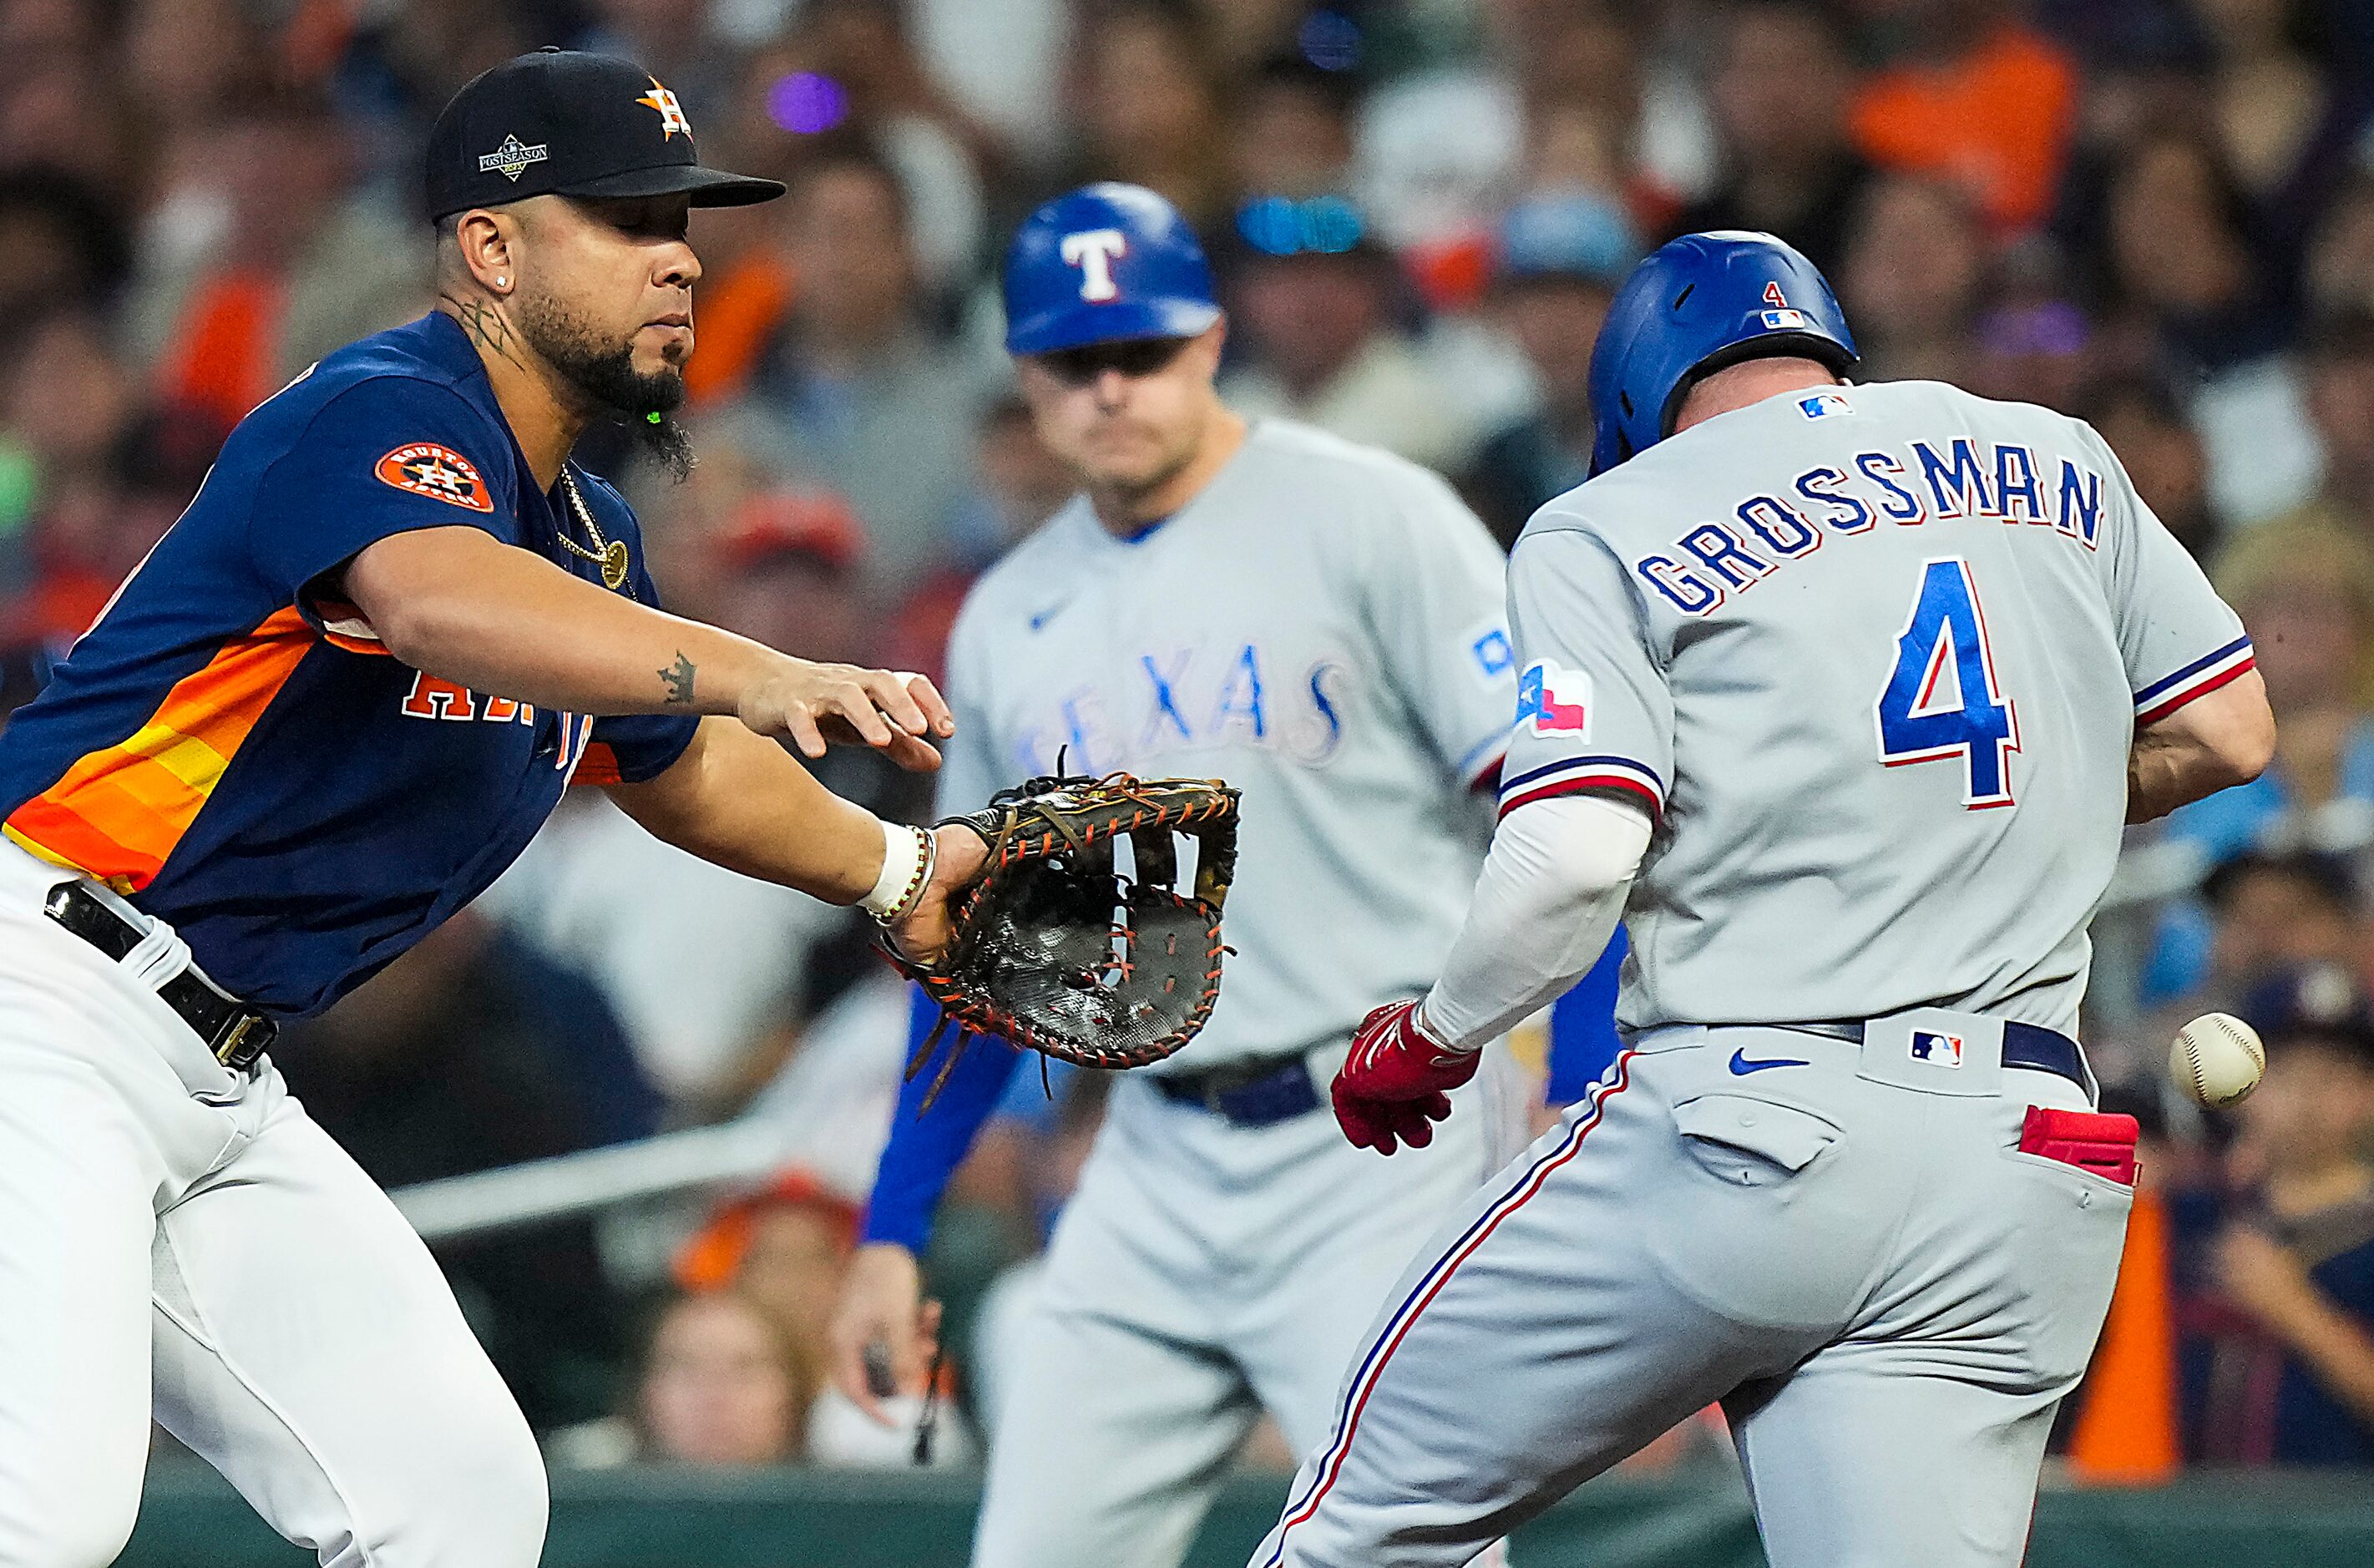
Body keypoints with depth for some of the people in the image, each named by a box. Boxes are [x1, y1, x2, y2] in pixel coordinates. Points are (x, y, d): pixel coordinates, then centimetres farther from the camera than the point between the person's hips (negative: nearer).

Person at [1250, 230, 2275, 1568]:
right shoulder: (2058, 462, 16)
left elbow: (1574, 859, -9)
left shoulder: (1609, 529, 3)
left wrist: (1430, 1039, 7)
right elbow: (2230, 732, 20)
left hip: (1743, 1129, -4)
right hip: (2026, 1184, 4)